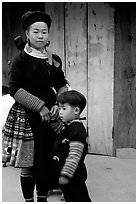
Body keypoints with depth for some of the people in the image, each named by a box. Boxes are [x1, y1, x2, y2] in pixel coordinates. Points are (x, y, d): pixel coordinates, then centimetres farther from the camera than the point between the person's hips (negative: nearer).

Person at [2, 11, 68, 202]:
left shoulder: (54, 60, 8)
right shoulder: (20, 59, -6)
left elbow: (62, 85, 14)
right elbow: (15, 89, -12)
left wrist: (58, 104, -5)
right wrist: (40, 106, -16)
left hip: (49, 114, 4)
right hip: (27, 116, -4)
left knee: (48, 159, 8)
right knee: (28, 165, 1)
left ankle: (43, 198, 26)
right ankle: (29, 200, 19)